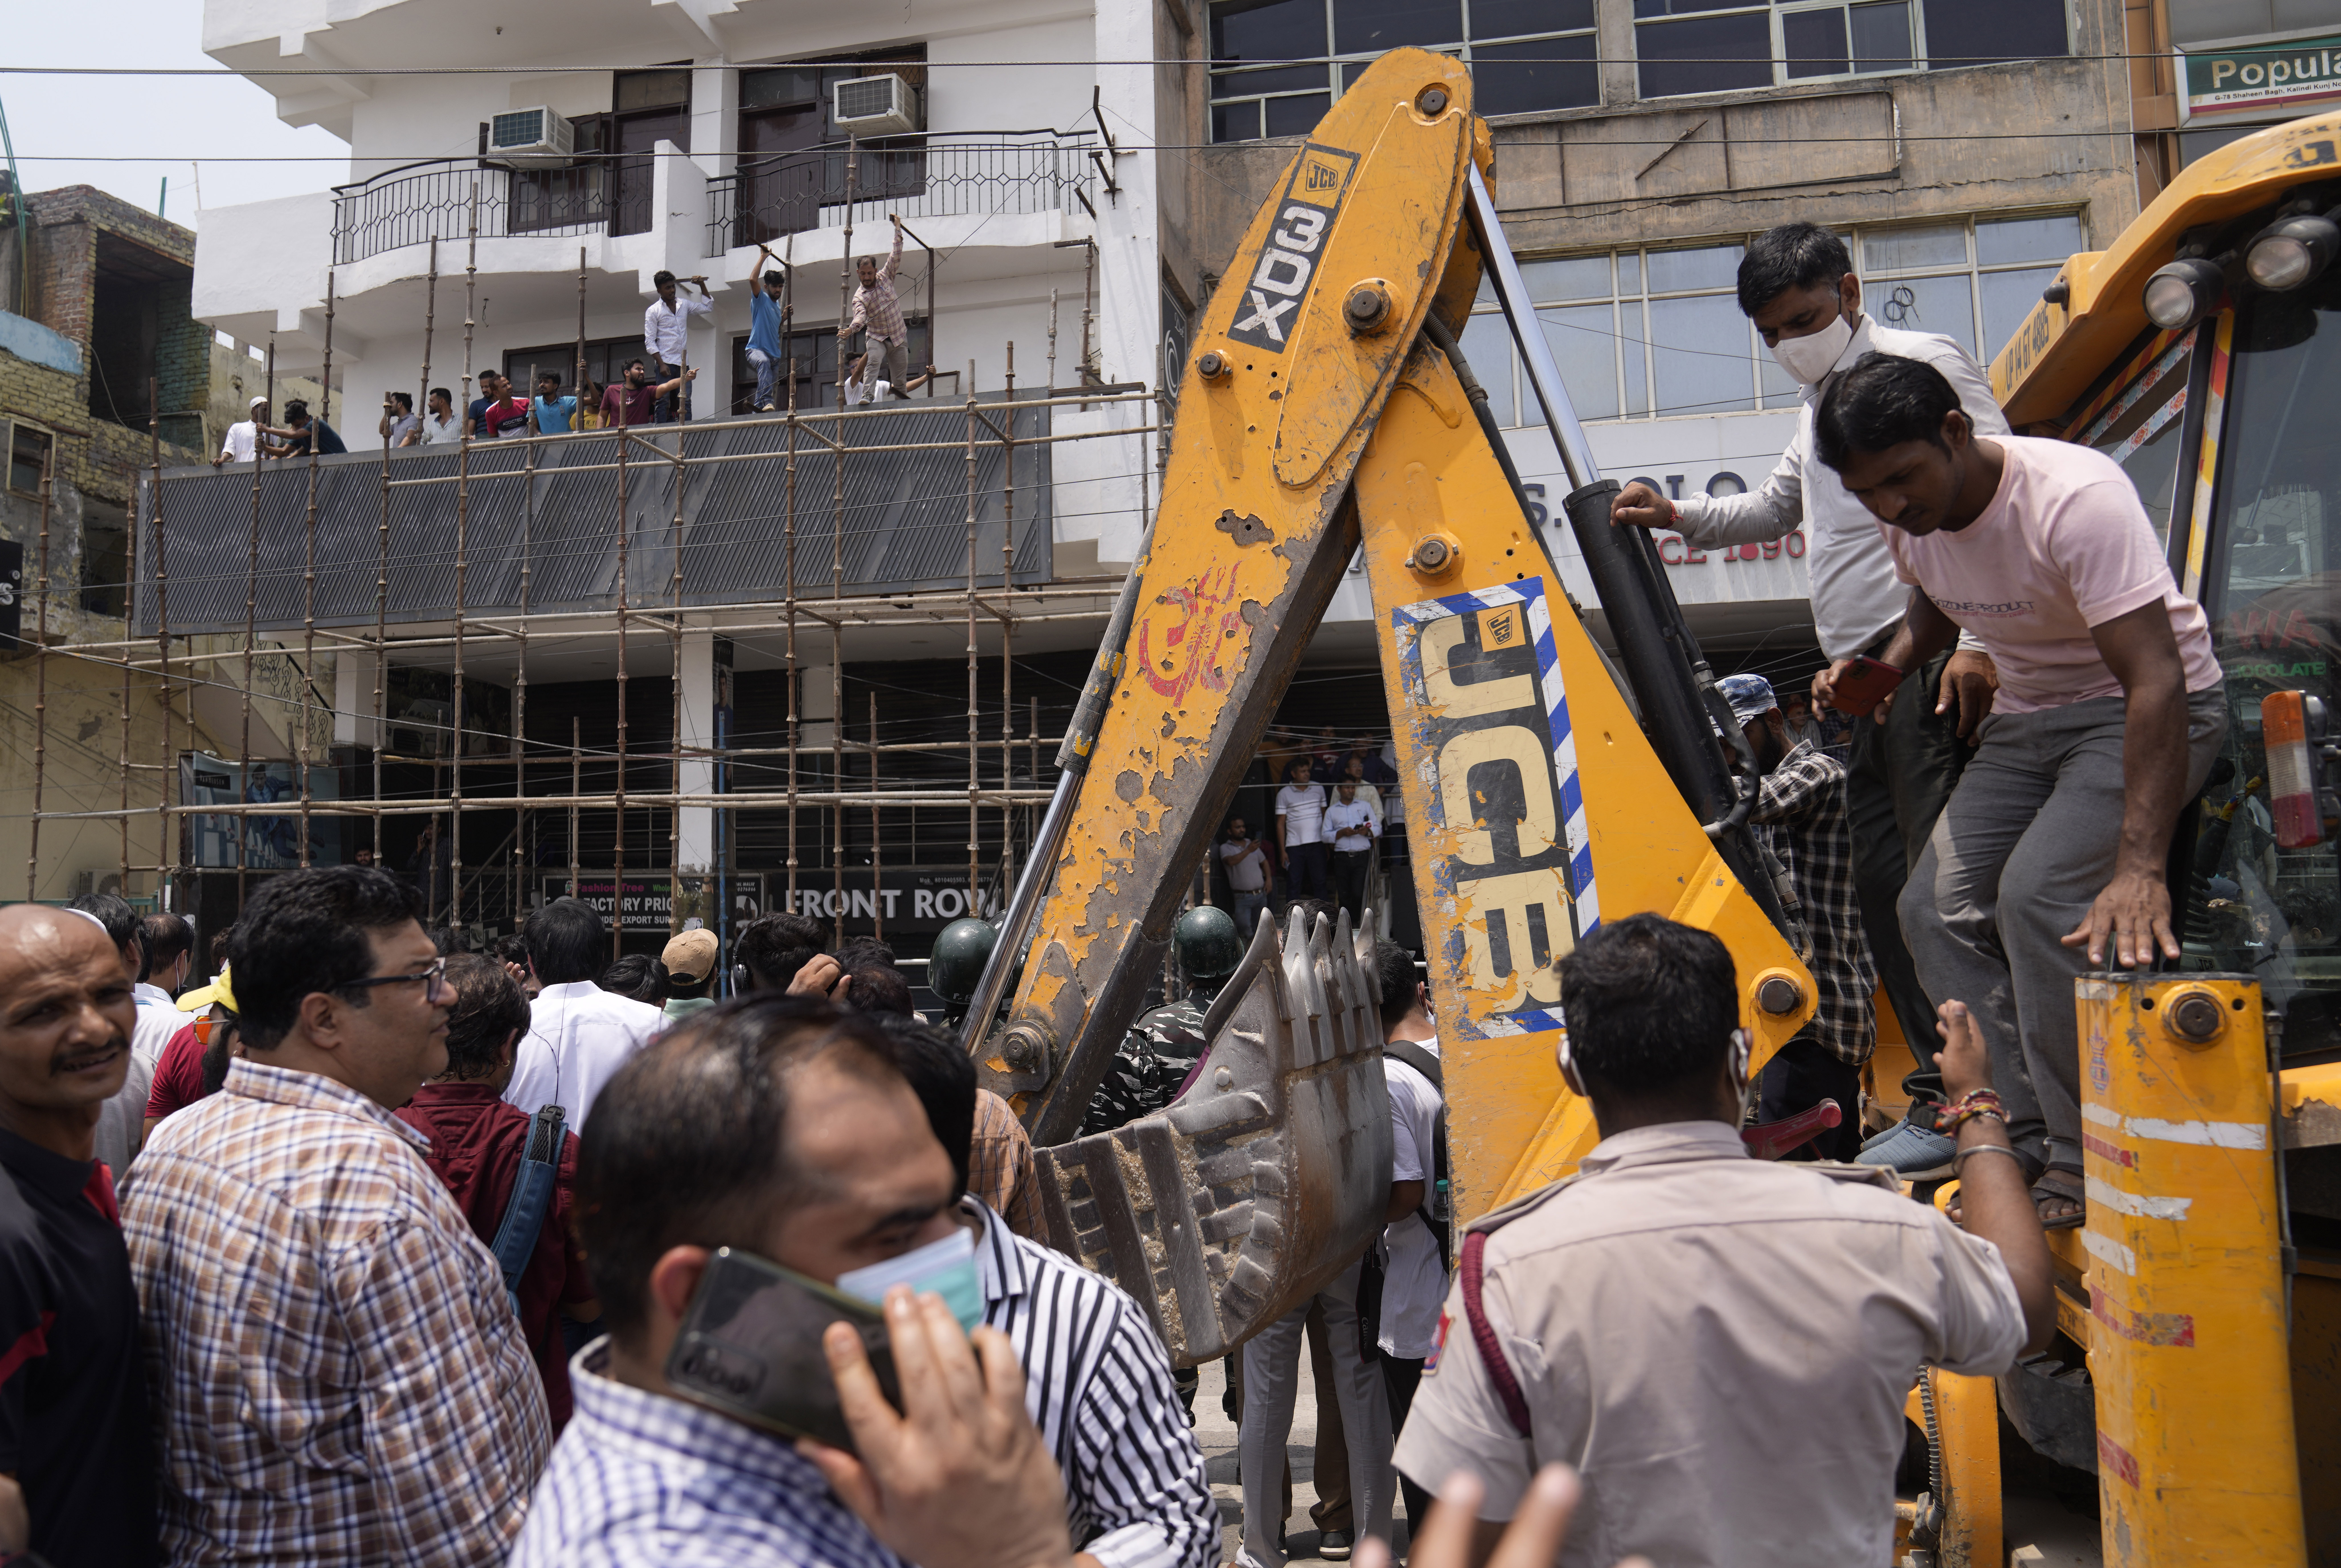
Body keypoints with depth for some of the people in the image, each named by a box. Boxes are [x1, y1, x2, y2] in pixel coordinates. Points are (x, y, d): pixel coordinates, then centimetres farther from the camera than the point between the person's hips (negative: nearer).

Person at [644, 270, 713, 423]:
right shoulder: (653, 311, 2)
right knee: (664, 401, -10)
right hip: (666, 363, -4)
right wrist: (661, 364, -14)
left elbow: (708, 307, 26)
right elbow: (649, 342, -3)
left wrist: (702, 285, 14)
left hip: (683, 363, 4)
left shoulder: (684, 305, 15)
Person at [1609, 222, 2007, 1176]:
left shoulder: (1920, 366, -2)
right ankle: (1942, 1088, 14)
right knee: (1882, 881, 7)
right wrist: (1679, 516, 23)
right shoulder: (1822, 404, 26)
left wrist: (1979, 640, -20)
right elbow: (1777, 509, 40)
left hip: (1930, 658, -9)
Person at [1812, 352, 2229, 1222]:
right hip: (2027, 720, 8)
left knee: (2040, 897, -27)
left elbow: (2155, 680, -35)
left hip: (2143, 715, -7)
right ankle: (2021, 1147, 0)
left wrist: (2140, 868, -42)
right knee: (1936, 907, -7)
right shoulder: (1906, 516, -7)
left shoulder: (2074, 497, -30)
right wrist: (1883, 670, -8)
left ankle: (2084, 1172, -15)